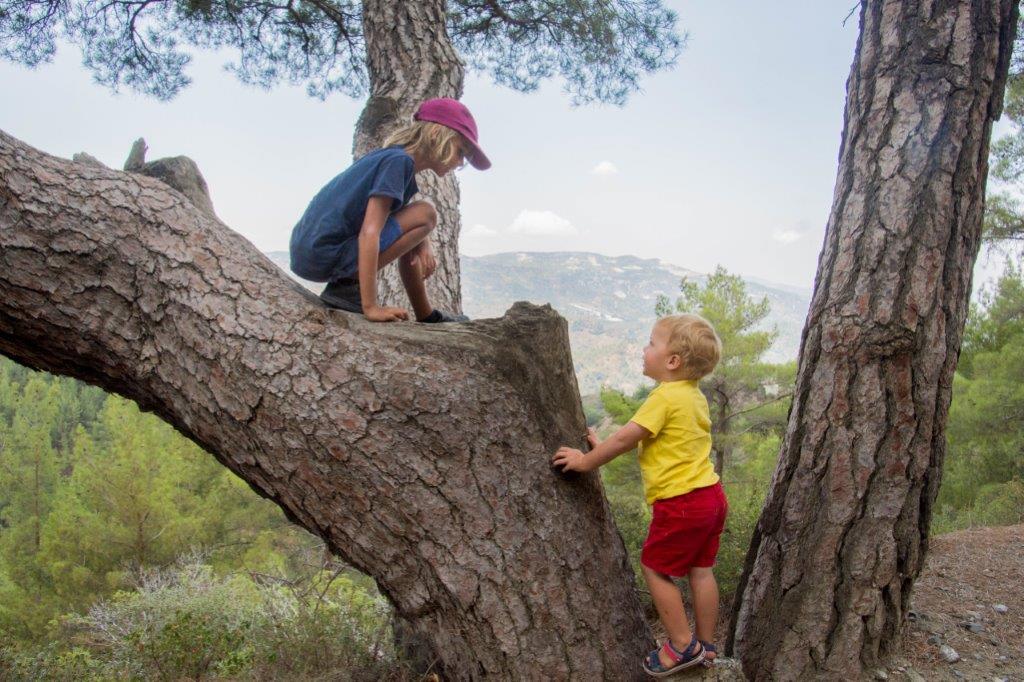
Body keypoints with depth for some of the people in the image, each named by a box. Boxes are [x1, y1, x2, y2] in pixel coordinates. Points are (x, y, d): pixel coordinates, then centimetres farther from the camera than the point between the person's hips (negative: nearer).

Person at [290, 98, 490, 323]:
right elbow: (369, 232, -23)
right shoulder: (400, 161, -14)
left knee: (411, 238, 21)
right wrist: (370, 307, -25)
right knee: (425, 214, -11)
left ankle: (426, 316, 23)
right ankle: (348, 284, -12)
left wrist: (424, 245, 1)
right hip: (323, 255, -10)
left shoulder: (390, 157, 15)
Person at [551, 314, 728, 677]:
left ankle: (682, 646, 12)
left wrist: (586, 461, -3)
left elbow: (625, 439, -15)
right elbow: (641, 437, 17)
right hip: (711, 496, 9)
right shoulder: (695, 395, 11)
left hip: (681, 503, -9)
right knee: (700, 570, 17)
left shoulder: (666, 397, -18)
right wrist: (603, 447, 18)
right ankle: (705, 644, 27)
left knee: (655, 568, 6)